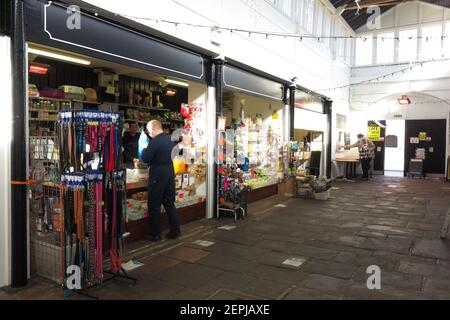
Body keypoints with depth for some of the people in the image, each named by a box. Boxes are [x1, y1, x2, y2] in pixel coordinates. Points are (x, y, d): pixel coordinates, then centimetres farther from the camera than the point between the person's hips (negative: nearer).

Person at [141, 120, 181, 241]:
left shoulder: (154, 141, -16)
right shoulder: (169, 140, 8)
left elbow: (145, 159, -14)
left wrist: (144, 149, 4)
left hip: (158, 175, -7)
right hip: (170, 173, 7)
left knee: (154, 205, 3)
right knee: (170, 203, 14)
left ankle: (156, 234, 9)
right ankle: (175, 231, 17)